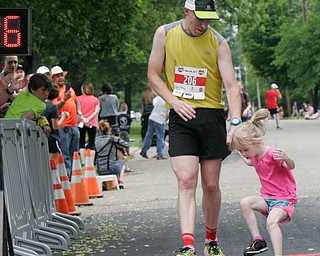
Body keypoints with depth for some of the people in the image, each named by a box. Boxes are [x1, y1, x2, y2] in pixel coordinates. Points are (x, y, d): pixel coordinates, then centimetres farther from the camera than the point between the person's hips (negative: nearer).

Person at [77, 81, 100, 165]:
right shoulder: (96, 100, 8)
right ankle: (91, 162, -6)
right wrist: (89, 119, -10)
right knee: (92, 143, 2)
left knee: (81, 143, 6)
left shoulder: (79, 99, 2)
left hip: (81, 123, -1)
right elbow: (97, 111, -4)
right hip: (92, 123, 1)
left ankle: (83, 162, -3)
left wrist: (84, 120, -11)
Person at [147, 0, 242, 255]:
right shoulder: (165, 34, 2)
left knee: (211, 185, 6)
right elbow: (153, 75, 8)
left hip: (212, 116, 0)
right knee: (186, 180, -14)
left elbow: (231, 85, -8)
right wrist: (174, 101, -8)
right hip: (181, 117, 0)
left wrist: (235, 121, -22)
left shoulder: (218, 43, -2)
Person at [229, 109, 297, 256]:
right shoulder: (254, 156, 8)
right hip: (267, 198, 8)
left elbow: (291, 166, -34)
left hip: (284, 199, -8)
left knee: (271, 221, -33)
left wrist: (286, 158, -55)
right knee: (245, 203, -19)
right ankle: (257, 240, -14)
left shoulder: (272, 155, -18)